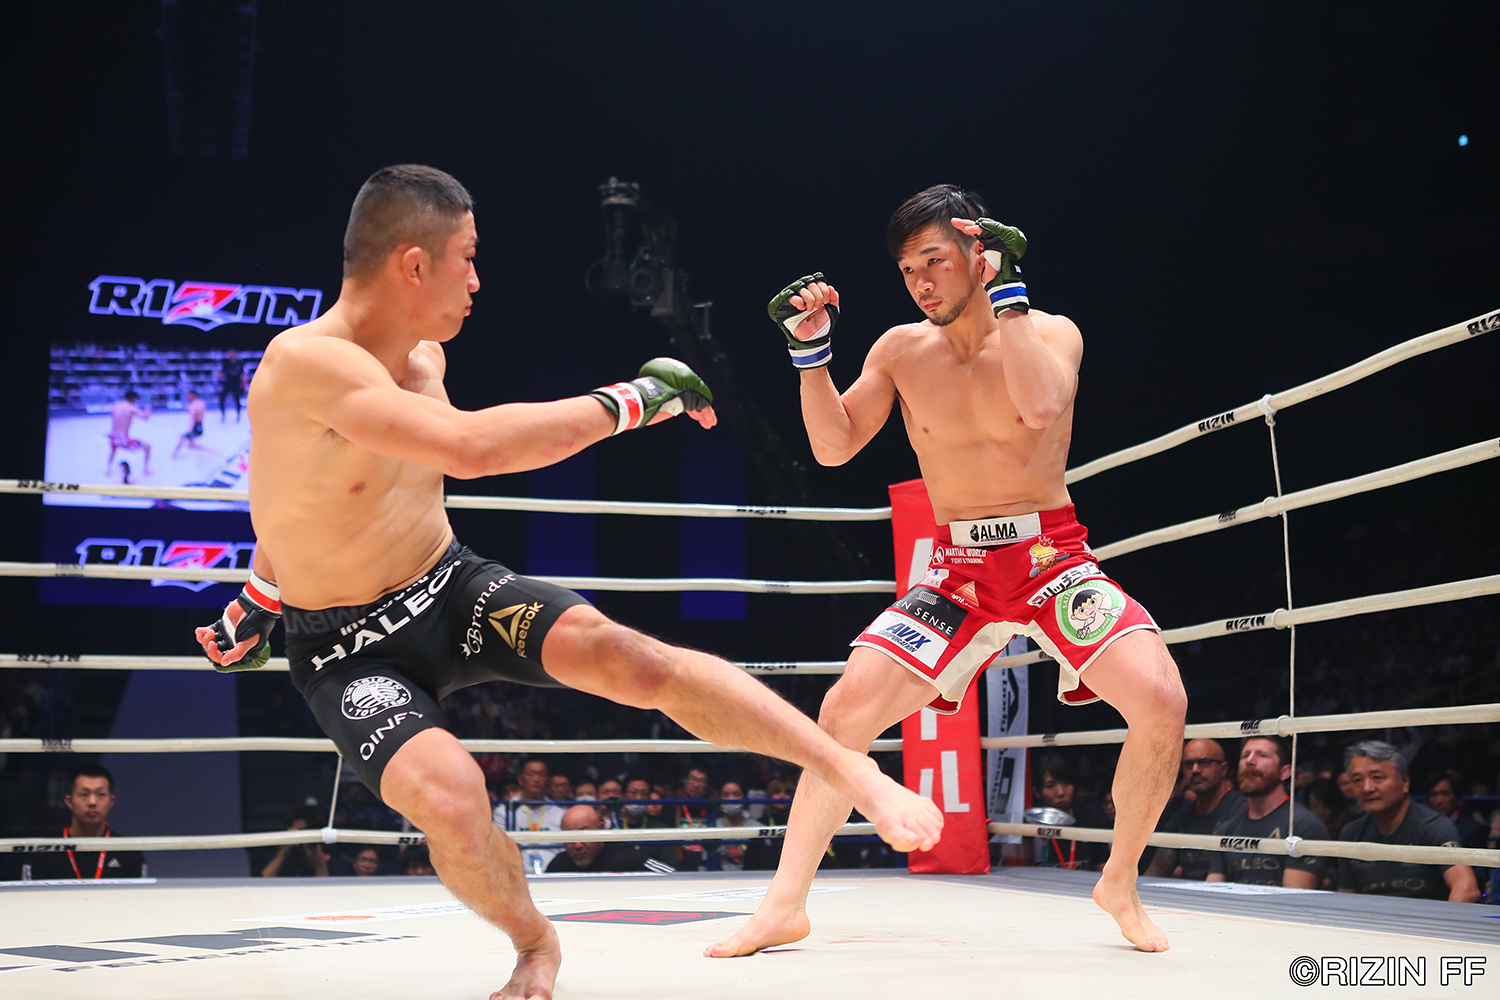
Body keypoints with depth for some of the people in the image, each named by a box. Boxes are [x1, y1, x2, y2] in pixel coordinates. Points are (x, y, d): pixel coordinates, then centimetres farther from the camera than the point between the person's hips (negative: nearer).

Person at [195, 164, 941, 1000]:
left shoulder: (423, 357, 0)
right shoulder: (305, 363, -27)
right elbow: (471, 447, -41)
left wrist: (260, 596, 25)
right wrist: (628, 401, -32)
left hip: (453, 588, 5)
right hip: (350, 649, -5)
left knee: (624, 656, -22)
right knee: (450, 790, -31)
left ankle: (852, 769, -18)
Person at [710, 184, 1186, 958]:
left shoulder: (1051, 334, -3)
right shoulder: (903, 349, 5)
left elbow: (1043, 407, -26)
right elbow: (833, 447, 4)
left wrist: (1005, 290, -21)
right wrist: (810, 350, -8)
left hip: (1053, 557, -2)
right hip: (957, 570, 2)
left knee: (1161, 700, -23)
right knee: (847, 707, -13)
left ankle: (1120, 883, 1)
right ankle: (785, 905, -1)